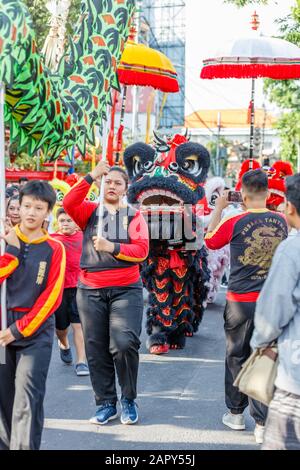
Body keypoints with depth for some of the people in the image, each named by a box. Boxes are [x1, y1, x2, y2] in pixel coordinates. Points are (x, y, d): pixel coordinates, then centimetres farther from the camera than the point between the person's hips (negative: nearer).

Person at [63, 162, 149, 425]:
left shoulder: (134, 216, 5)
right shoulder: (89, 211, 9)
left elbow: (142, 250, -7)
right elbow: (69, 203, -12)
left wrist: (112, 247, -20)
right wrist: (91, 177, -17)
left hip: (126, 290, -2)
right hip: (90, 290, 2)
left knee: (124, 344, -14)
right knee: (96, 350, 6)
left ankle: (128, 399, 9)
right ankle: (106, 403, 20)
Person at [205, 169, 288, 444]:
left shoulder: (234, 223, -11)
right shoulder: (281, 222, -2)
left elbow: (210, 242, 8)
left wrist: (218, 210, 16)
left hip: (240, 302, -1)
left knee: (237, 357, 15)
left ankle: (236, 414, 28)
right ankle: (263, 424, 6)